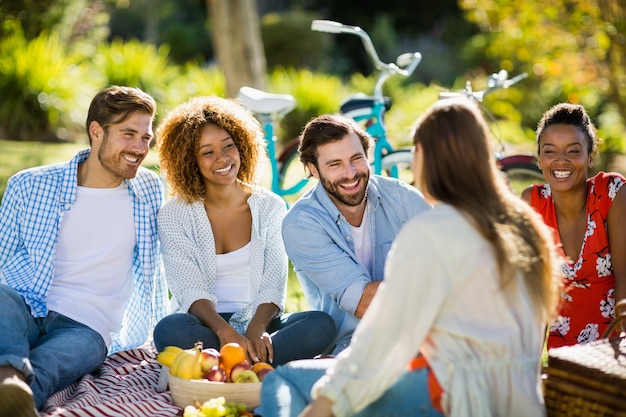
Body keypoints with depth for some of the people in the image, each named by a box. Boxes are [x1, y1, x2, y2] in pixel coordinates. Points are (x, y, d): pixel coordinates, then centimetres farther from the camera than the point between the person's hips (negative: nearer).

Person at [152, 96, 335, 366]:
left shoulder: (270, 207, 6)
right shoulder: (174, 214, 1)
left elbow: (273, 286, -2)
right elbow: (190, 290, -10)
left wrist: (257, 328, -24)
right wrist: (224, 330, -30)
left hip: (258, 323, 2)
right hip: (205, 326, -2)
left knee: (321, 325, -28)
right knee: (170, 330, -36)